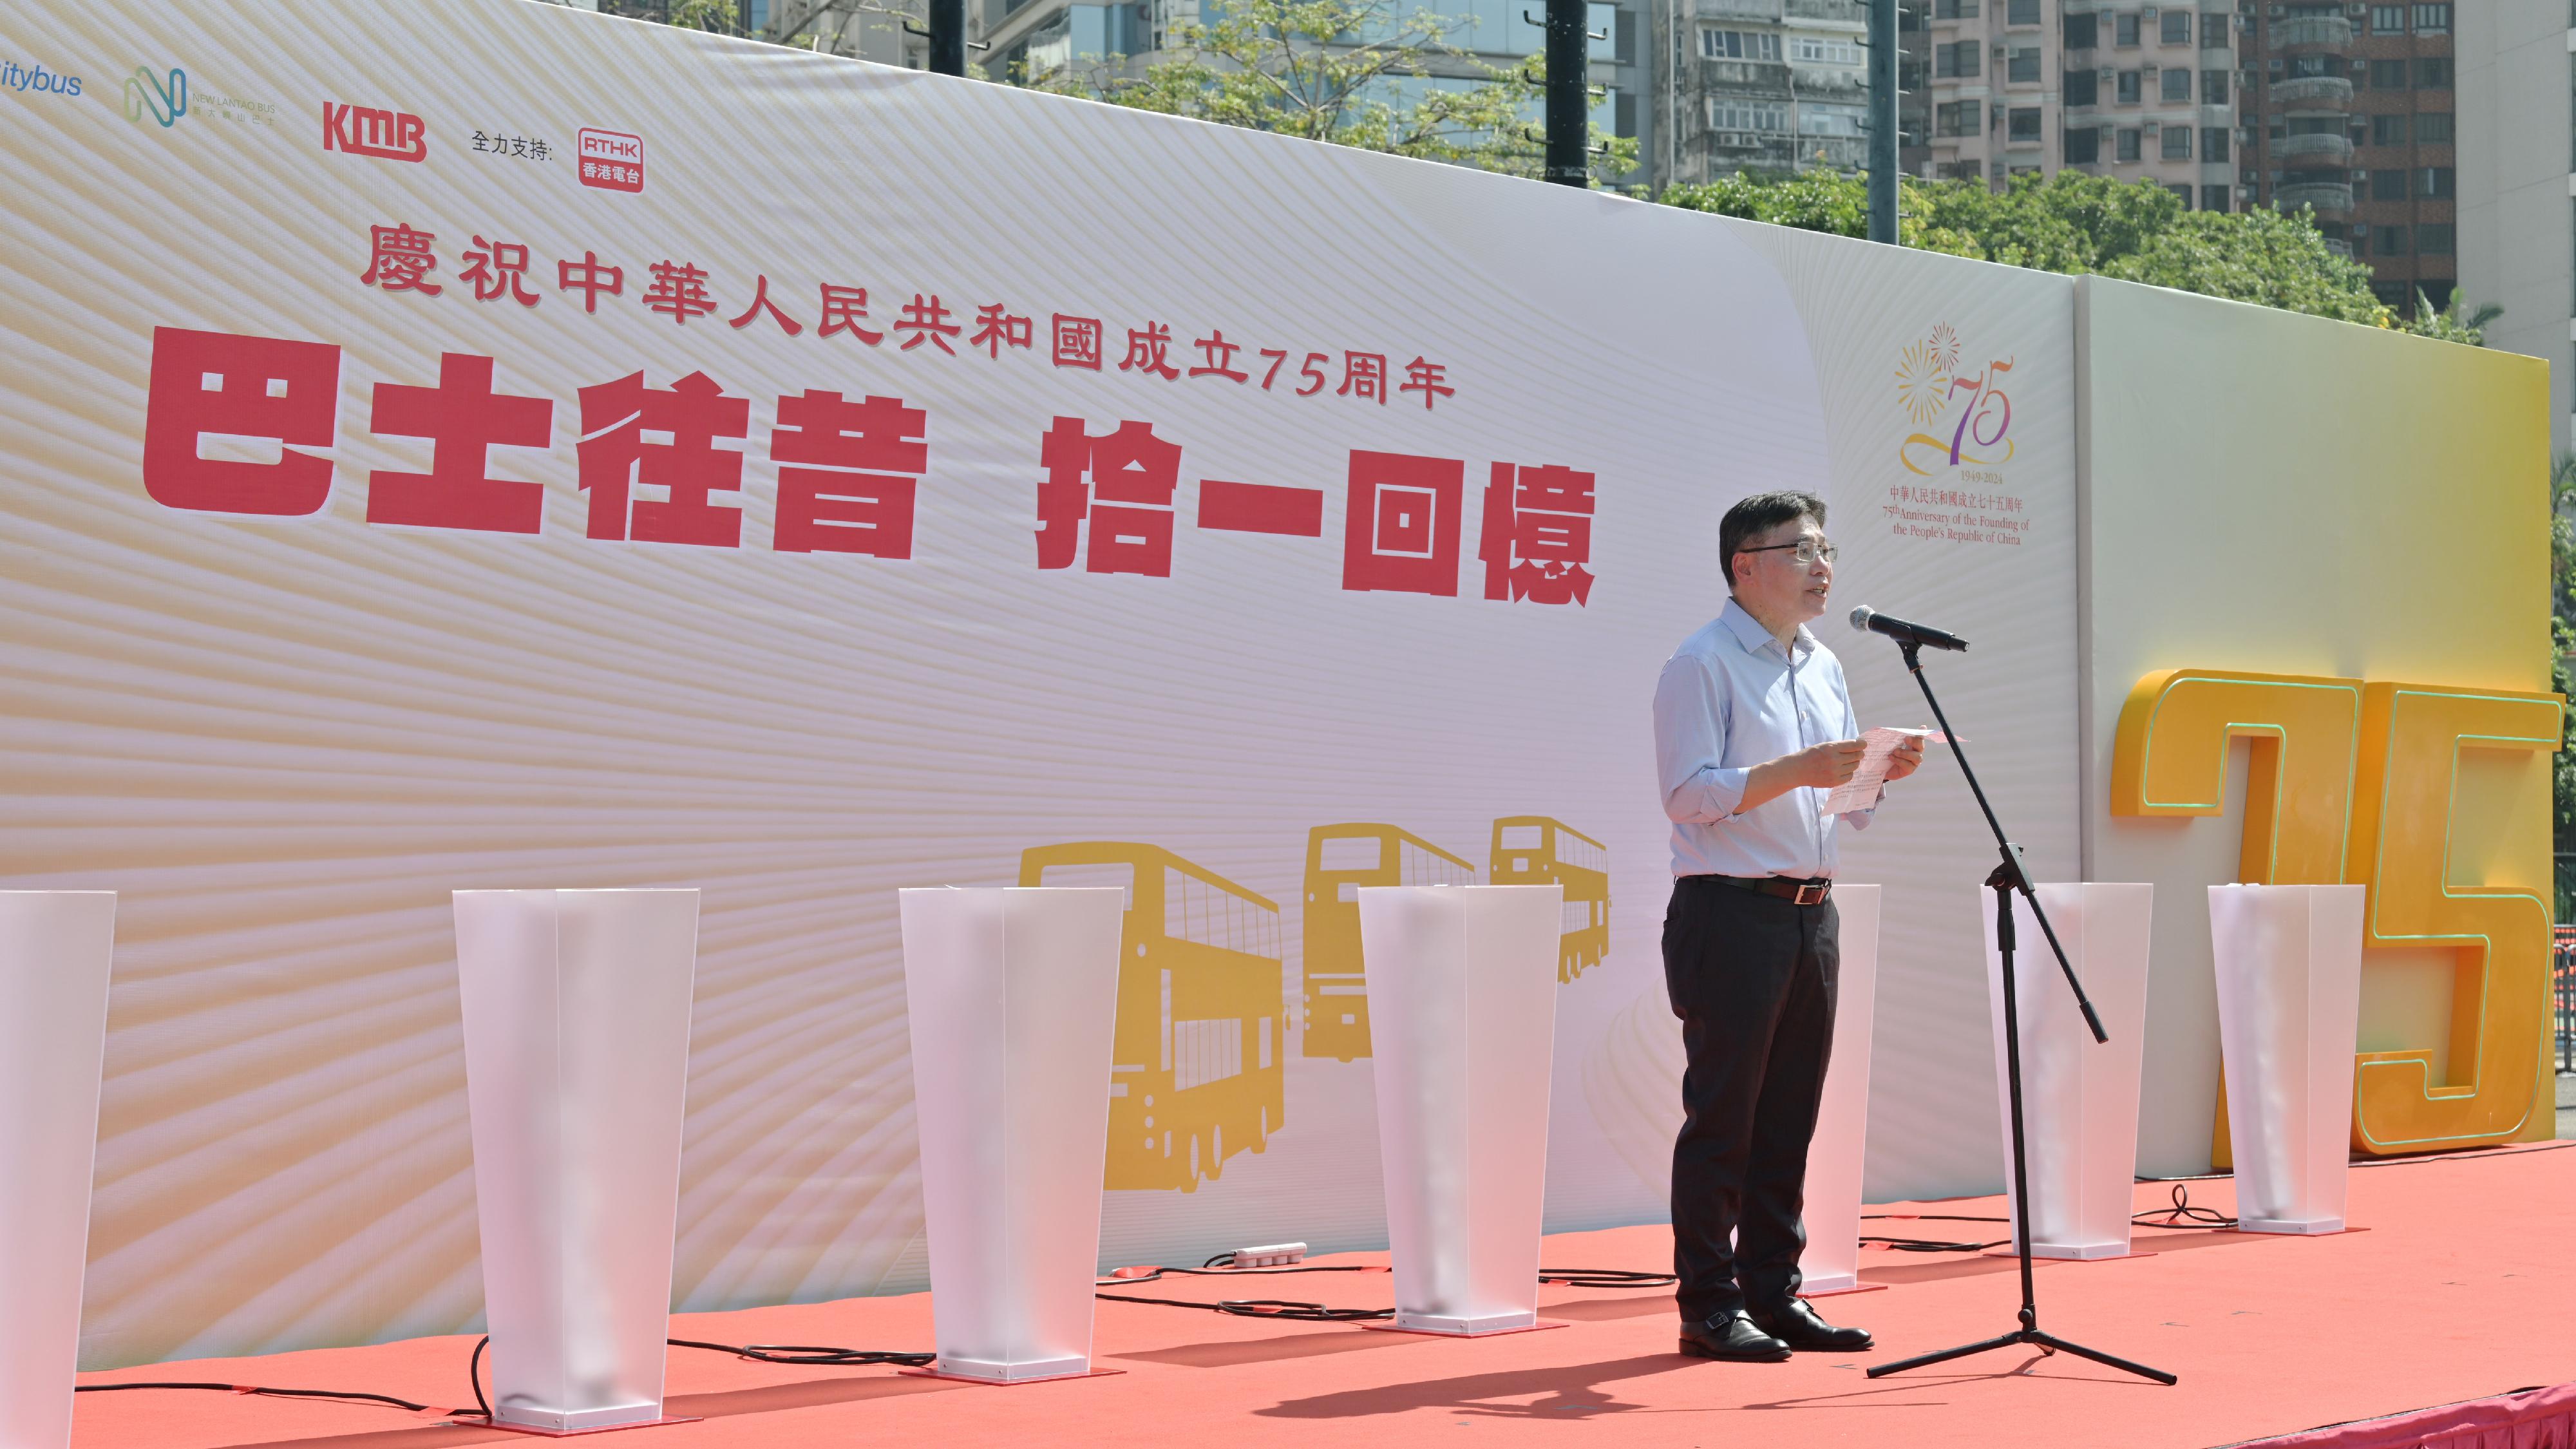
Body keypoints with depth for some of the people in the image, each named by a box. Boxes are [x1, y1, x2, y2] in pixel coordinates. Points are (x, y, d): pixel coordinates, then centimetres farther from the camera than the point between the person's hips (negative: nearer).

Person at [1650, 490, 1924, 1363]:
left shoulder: (1823, 668, 18)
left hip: (1812, 912, 8)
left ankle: (1774, 1293, 16)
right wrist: (1795, 771, -24)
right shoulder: (1702, 664, -6)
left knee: (1789, 1117, 10)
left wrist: (1881, 772, 1)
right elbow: (1689, 792, -16)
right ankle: (1708, 1308, 1)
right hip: (1731, 913, -8)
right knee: (1722, 1118, -4)